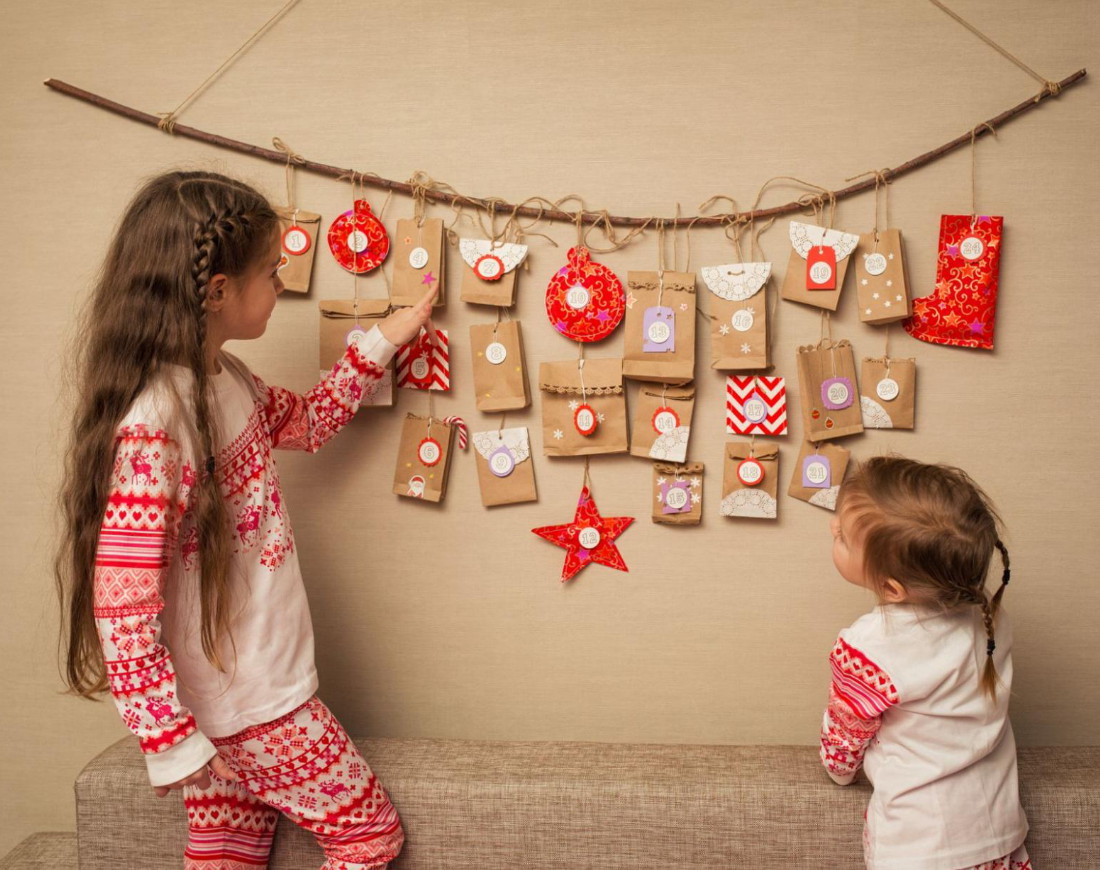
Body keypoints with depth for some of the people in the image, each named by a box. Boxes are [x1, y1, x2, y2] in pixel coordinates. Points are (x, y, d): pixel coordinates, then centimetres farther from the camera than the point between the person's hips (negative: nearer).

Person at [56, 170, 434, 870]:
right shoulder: (152, 425, -27)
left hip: (266, 677, 8)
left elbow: (307, 423, 23)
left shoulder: (227, 379, 1)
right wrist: (174, 744, -21)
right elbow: (122, 612, -26)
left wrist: (381, 342, 17)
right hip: (246, 706, -8)